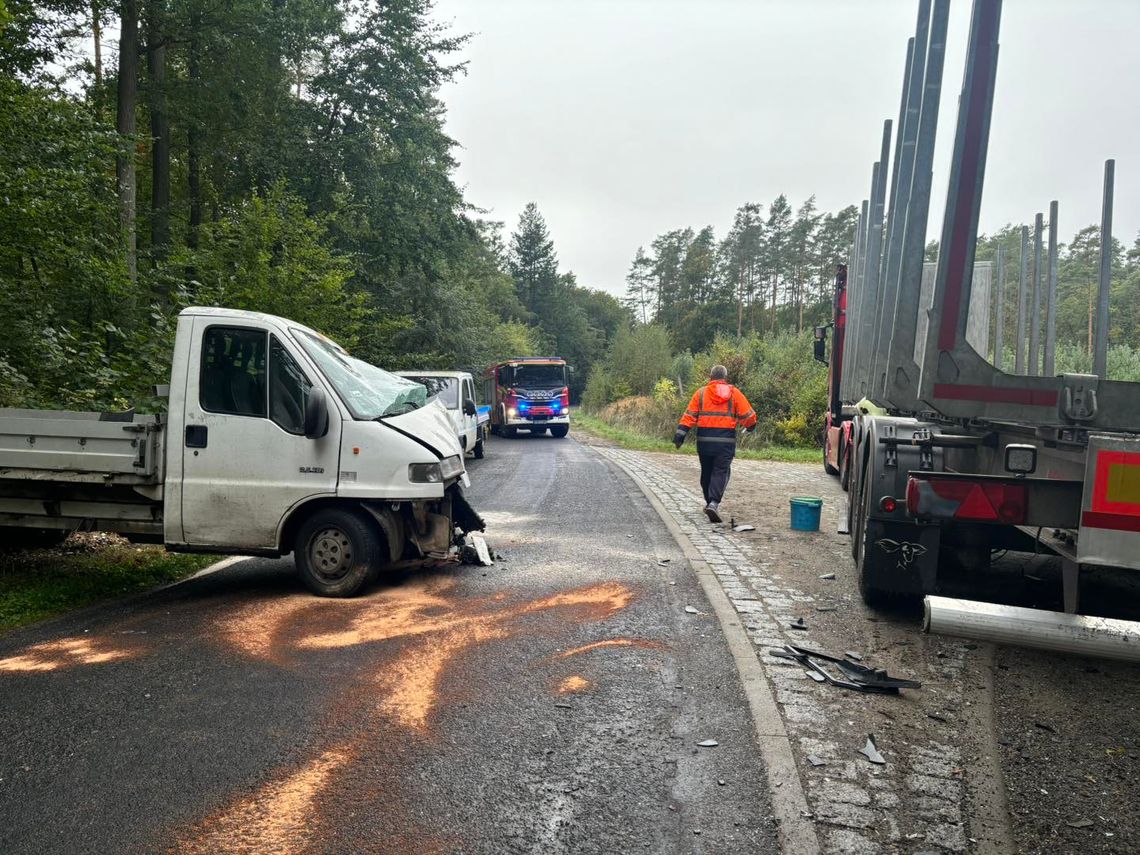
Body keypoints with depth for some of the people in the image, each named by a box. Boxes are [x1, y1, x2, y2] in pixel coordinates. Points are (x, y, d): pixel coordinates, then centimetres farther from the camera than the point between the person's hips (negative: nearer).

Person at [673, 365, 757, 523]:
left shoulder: (701, 392, 7)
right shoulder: (734, 393, 4)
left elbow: (690, 415, 0)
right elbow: (748, 416, 3)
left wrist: (680, 434, -2)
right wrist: (750, 426, 24)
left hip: (704, 439, 2)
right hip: (726, 440, -2)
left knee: (706, 472, 16)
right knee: (721, 472, -2)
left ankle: (710, 502, 27)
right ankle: (713, 503, -19)